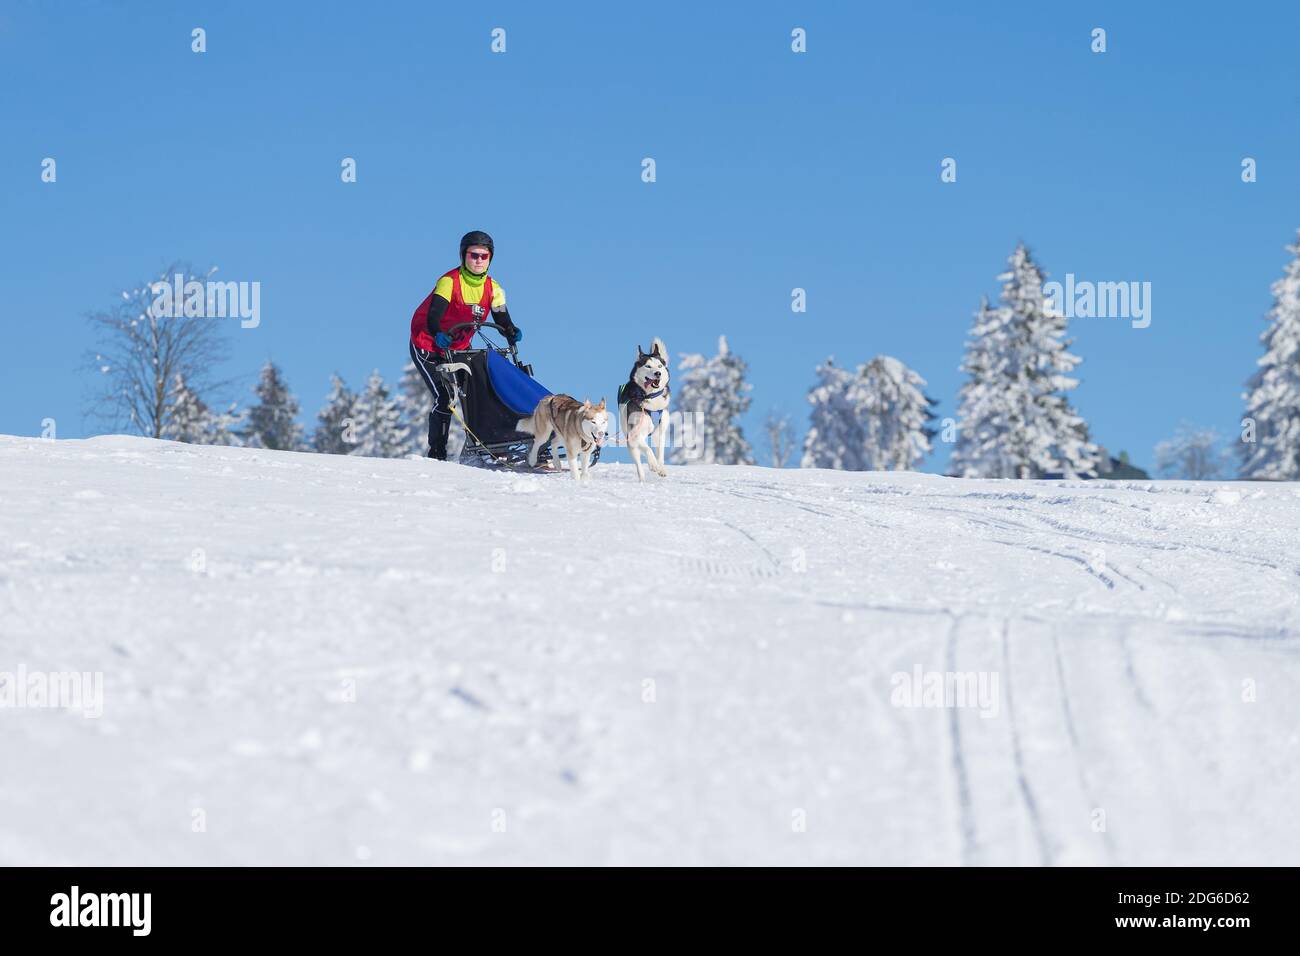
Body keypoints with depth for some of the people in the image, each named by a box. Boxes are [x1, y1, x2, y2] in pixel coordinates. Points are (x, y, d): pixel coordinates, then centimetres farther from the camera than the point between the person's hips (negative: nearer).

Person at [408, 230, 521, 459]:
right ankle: (436, 453, -5)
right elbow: (433, 315, -32)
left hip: (459, 348, 6)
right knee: (444, 398, -15)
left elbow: (502, 320, -5)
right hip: (427, 347, -6)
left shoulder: (493, 289, -2)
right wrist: (438, 335, -51)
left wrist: (512, 332, -27)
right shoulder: (449, 282, -21)